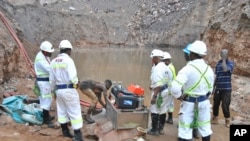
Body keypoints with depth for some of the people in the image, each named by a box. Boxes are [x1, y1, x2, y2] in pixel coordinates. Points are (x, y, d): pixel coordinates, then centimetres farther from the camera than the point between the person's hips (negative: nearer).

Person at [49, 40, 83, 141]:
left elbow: (52, 79, 11)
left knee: (62, 111, 19)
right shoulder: (68, 60, -16)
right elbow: (73, 77, -25)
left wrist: (53, 91, 22)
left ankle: (65, 131, 33)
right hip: (69, 90, -7)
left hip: (59, 90, 7)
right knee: (74, 112, 0)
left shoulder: (54, 61, 6)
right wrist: (77, 83, -3)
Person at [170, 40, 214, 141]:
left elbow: (174, 88, -30)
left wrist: (179, 96, -12)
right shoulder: (209, 69, 1)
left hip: (189, 103, -6)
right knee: (205, 128, 19)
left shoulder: (188, 69, -21)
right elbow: (210, 88, 11)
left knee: (185, 130, 3)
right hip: (204, 102, 6)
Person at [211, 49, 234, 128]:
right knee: (215, 104, 12)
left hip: (226, 89, -4)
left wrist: (224, 59, -19)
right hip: (218, 88, 4)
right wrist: (213, 87, 12)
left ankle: (227, 121, 16)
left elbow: (225, 69, -30)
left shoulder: (230, 63, -7)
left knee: (225, 106, -3)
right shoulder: (218, 63, 6)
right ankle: (215, 119, 29)